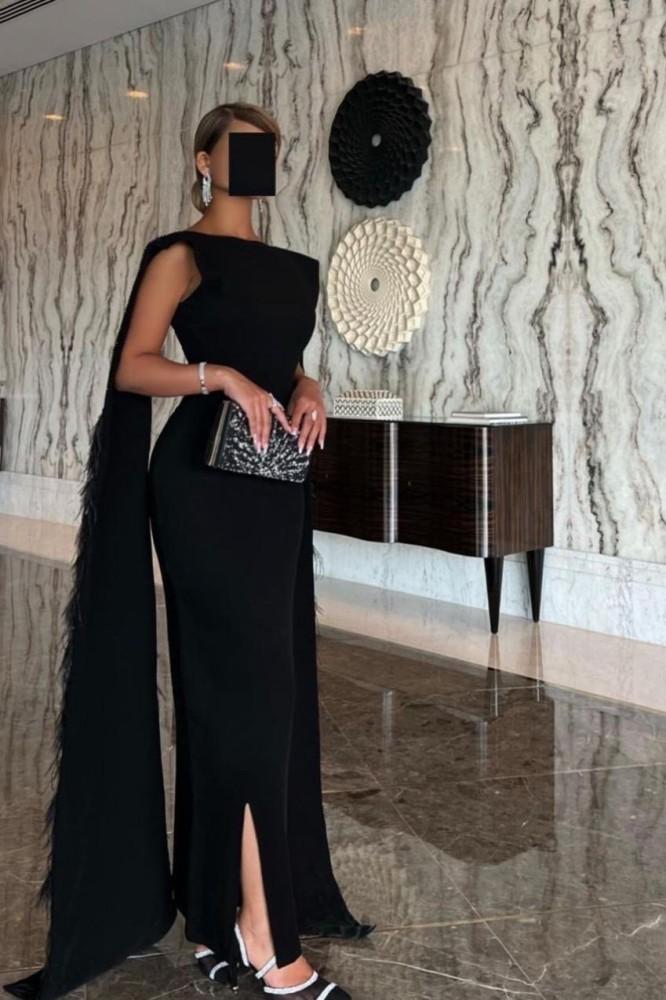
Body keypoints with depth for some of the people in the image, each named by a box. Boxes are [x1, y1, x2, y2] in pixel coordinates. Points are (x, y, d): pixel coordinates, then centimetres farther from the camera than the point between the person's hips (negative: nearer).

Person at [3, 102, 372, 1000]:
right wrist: (222, 375, -22)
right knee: (248, 688, -9)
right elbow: (132, 367, -9)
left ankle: (216, 902, 25)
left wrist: (308, 389, 2)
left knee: (250, 686, 11)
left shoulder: (293, 268, 17)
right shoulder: (183, 254, -3)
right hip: (204, 484, -7)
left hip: (274, 487, 7)